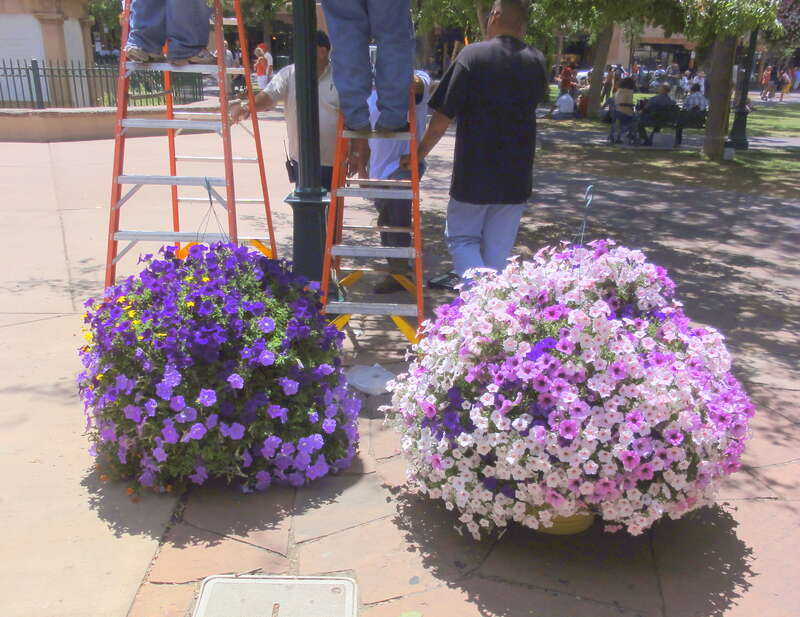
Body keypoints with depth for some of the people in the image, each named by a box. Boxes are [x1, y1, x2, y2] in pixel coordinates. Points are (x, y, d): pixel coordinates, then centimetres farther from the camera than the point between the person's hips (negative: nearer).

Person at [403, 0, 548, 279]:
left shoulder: (472, 55, -9)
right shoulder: (536, 62, 4)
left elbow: (441, 120, -11)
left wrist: (419, 153, 3)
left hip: (473, 174, -4)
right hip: (517, 177, 4)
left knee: (461, 238, 12)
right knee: (498, 249, 14)